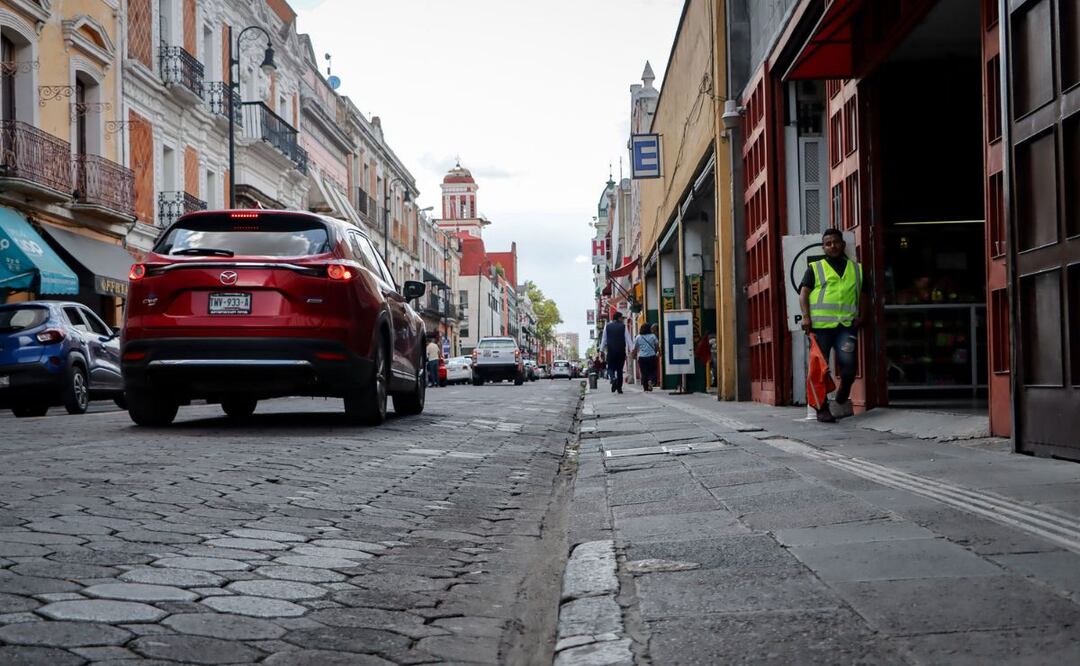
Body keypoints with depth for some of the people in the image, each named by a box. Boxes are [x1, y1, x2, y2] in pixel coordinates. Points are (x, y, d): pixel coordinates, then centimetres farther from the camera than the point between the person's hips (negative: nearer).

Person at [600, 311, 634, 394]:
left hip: (611, 351, 0)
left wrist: (602, 350, 12)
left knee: (611, 368, 10)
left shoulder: (607, 327, 4)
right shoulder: (623, 327, -1)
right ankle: (619, 387, 5)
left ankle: (613, 378, -21)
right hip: (621, 350, 0)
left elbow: (603, 339, 7)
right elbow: (628, 339, -4)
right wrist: (632, 350, -3)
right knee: (620, 369, 8)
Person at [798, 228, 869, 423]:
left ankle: (844, 391, 16)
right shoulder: (814, 268, 12)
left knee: (849, 362, -15)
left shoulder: (857, 269, 21)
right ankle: (822, 408, 7)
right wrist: (806, 316, -11)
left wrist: (861, 316, 8)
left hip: (846, 324, 1)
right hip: (820, 324, -1)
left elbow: (862, 295, 25)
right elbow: (803, 293, 4)